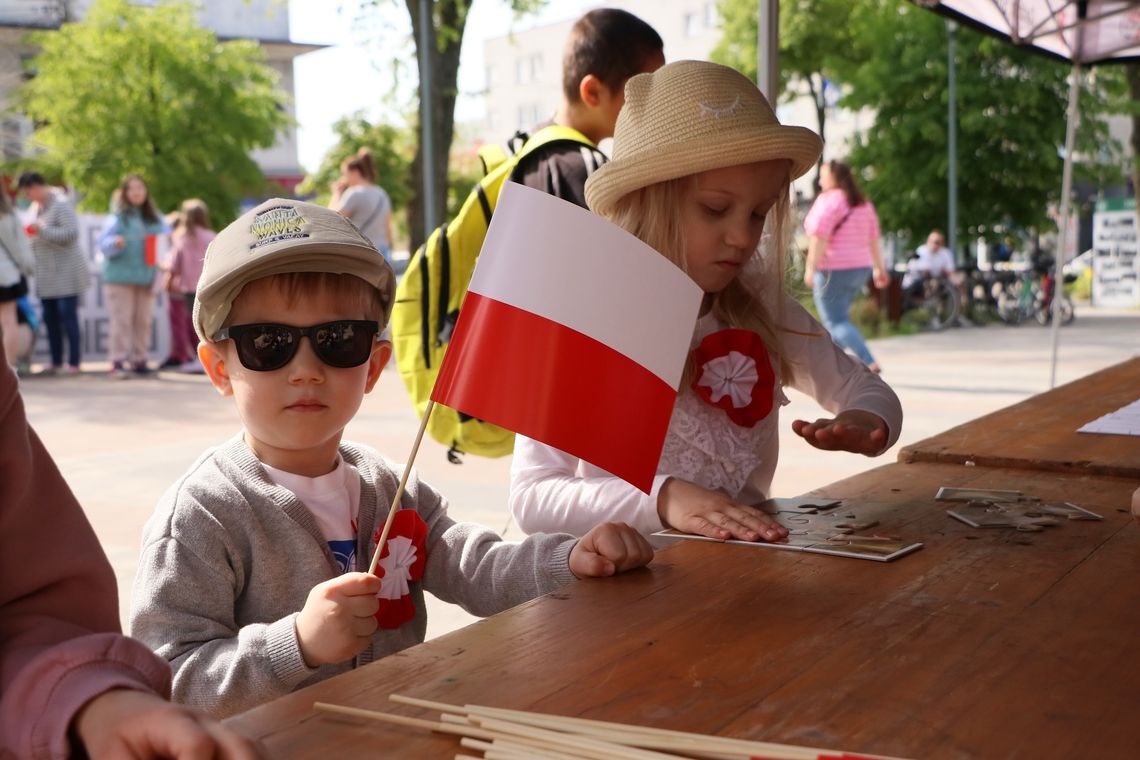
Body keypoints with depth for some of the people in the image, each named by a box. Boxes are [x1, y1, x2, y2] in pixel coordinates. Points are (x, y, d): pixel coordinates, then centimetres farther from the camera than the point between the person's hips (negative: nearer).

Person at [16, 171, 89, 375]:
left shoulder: (61, 204, -11)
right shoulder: (37, 207, 15)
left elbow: (71, 233, -22)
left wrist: (42, 230, -21)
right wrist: (31, 233, 5)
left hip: (65, 273, -8)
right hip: (46, 275, 8)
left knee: (68, 316, -6)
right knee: (50, 318, 8)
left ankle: (73, 363, -3)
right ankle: (56, 362, 14)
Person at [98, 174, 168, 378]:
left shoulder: (155, 219, 11)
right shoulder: (118, 218, -1)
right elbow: (103, 244, -6)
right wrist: (115, 243, -27)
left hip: (146, 277, 4)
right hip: (120, 277, -4)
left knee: (144, 319, 5)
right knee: (122, 319, -6)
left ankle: (139, 359, 13)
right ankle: (118, 361, -3)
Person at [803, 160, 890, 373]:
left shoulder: (828, 200, -12)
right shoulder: (863, 203, 12)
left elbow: (819, 237, -21)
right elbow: (873, 239, 12)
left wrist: (810, 268, -23)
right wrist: (878, 268, 14)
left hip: (833, 270, -8)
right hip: (859, 269, 8)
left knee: (836, 323, -6)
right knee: (837, 318, 19)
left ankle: (870, 363, -18)